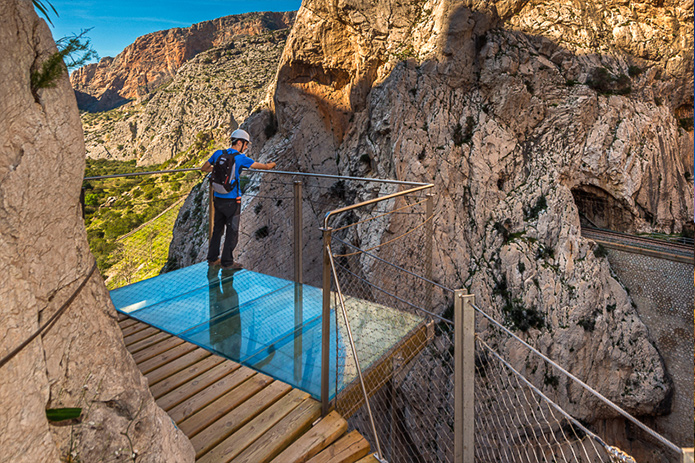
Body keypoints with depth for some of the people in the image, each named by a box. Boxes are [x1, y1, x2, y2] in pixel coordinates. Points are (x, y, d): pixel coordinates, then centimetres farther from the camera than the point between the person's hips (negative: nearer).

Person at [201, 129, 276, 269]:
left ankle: (212, 258, 24)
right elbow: (265, 166, -4)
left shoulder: (218, 153, 4)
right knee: (232, 231, 5)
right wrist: (271, 165, 18)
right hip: (232, 201, -6)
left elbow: (204, 168, 15)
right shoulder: (240, 158, -10)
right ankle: (227, 262, 11)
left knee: (217, 229, 17)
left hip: (218, 199, 6)